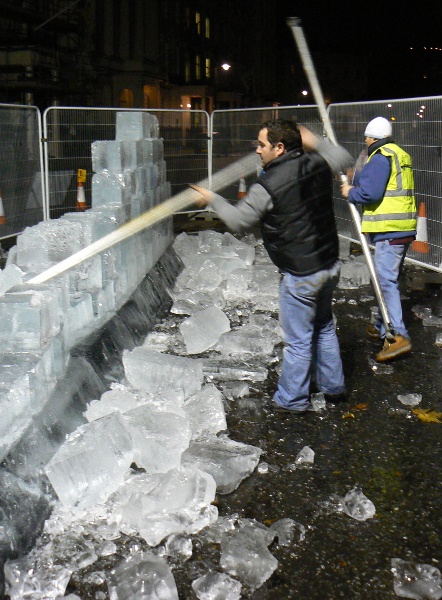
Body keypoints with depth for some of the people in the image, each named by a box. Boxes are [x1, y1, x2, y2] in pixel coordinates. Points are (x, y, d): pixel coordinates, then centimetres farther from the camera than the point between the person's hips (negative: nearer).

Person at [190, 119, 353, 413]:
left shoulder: (267, 187, -20)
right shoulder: (318, 166, -1)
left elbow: (238, 221, -8)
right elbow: (343, 158, 20)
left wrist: (212, 198, 7)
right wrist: (315, 141, 27)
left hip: (301, 275, -7)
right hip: (330, 265, 8)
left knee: (298, 340, 6)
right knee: (324, 327, 23)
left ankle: (292, 398, 21)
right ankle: (333, 386, 37)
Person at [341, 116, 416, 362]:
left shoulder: (380, 157, -12)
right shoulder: (401, 155, 19)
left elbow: (370, 193, -20)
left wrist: (350, 192, -3)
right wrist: (356, 177, 23)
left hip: (389, 230, -10)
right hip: (405, 228, 10)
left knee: (386, 280, -11)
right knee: (389, 278, 18)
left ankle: (397, 336, -14)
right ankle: (382, 326, 29)